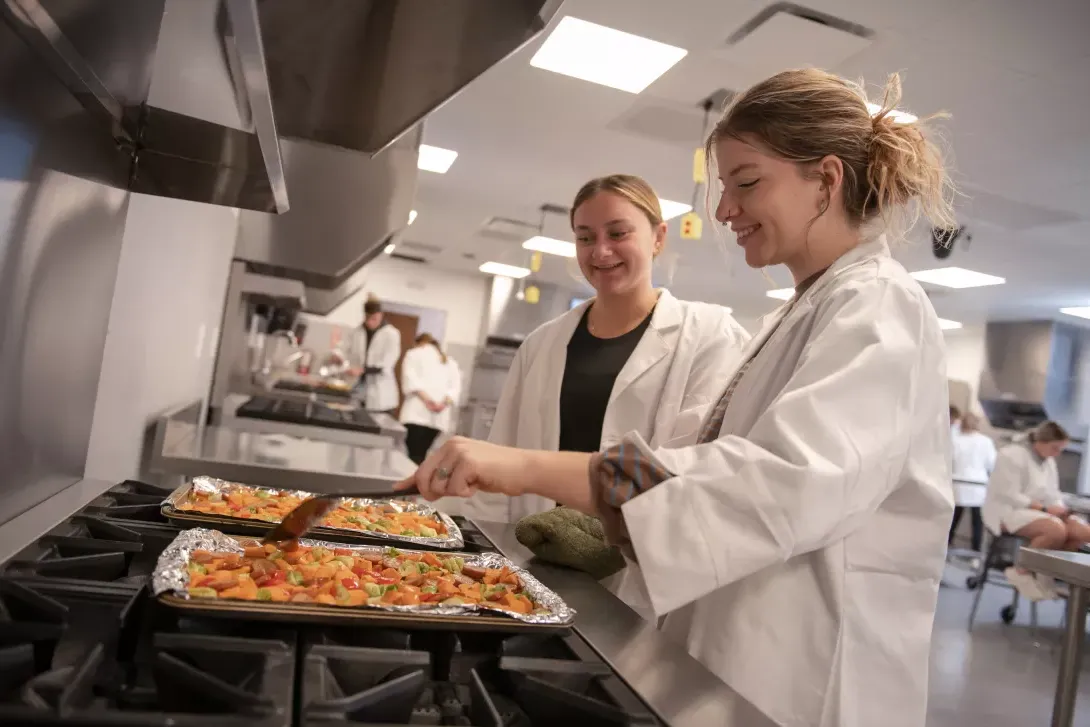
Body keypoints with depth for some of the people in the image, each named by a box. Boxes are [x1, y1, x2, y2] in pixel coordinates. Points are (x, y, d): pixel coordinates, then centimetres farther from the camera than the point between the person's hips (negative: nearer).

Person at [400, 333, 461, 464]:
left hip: (418, 411, -4)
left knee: (414, 454, -11)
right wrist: (445, 402, -3)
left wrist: (425, 398, -12)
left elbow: (410, 378, -3)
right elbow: (456, 386, 9)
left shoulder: (413, 353, 15)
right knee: (420, 453, 3)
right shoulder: (450, 362, 26)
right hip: (439, 417, 4)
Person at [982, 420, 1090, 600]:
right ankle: (1021, 572, -14)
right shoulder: (1013, 455, -13)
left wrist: (1059, 509, -8)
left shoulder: (1049, 461, 13)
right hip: (1009, 511, -8)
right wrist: (1045, 509, -23)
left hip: (1039, 511, 8)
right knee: (1057, 530, -33)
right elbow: (1009, 496, -20)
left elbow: (1052, 494, 15)